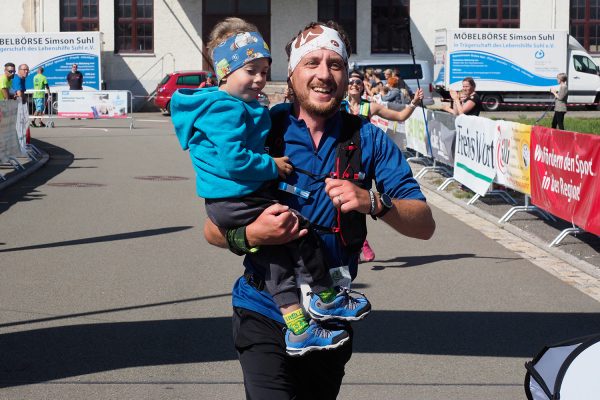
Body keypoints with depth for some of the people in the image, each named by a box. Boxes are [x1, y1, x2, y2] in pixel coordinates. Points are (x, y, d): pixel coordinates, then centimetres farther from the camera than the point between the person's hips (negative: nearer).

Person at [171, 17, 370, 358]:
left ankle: (297, 328, 11)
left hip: (224, 202, 11)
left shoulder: (245, 107, 17)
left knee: (276, 251, 12)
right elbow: (233, 160, -26)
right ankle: (325, 299, 11)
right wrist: (272, 166, -16)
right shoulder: (228, 110, -18)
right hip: (236, 200, -11)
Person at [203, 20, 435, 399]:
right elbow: (213, 229, -7)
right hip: (265, 314, -3)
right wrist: (250, 235, -29)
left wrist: (374, 202, -27)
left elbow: (424, 225, -8)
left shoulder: (369, 139, -2)